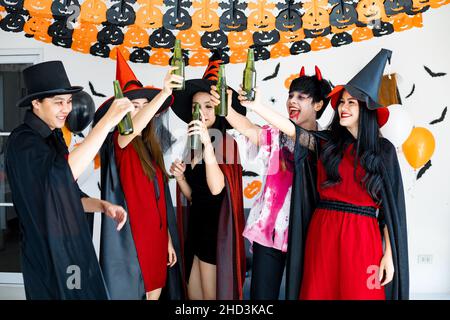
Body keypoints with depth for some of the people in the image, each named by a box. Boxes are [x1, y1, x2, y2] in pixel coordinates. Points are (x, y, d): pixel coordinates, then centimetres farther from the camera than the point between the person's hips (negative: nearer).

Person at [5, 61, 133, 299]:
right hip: (49, 256, -8)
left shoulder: (52, 137, 11)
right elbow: (63, 173, -35)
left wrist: (103, 206, -2)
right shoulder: (22, 141, -16)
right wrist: (107, 121, -34)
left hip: (73, 247, 8)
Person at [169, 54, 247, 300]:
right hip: (195, 227, 7)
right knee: (193, 294, 19)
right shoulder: (191, 145, 7)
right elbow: (192, 196, 12)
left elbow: (216, 188, -26)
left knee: (211, 295, 7)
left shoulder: (227, 142, -13)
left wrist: (207, 142, -30)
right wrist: (179, 177, -8)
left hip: (216, 229, -7)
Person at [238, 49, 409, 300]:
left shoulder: (383, 150, 3)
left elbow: (390, 204, 1)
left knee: (359, 293, 5)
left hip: (362, 237, -1)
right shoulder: (326, 142, 6)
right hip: (322, 232, 2)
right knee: (320, 291, 8)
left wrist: (389, 254, -3)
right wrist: (253, 105, -22)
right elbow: (290, 129, -9)